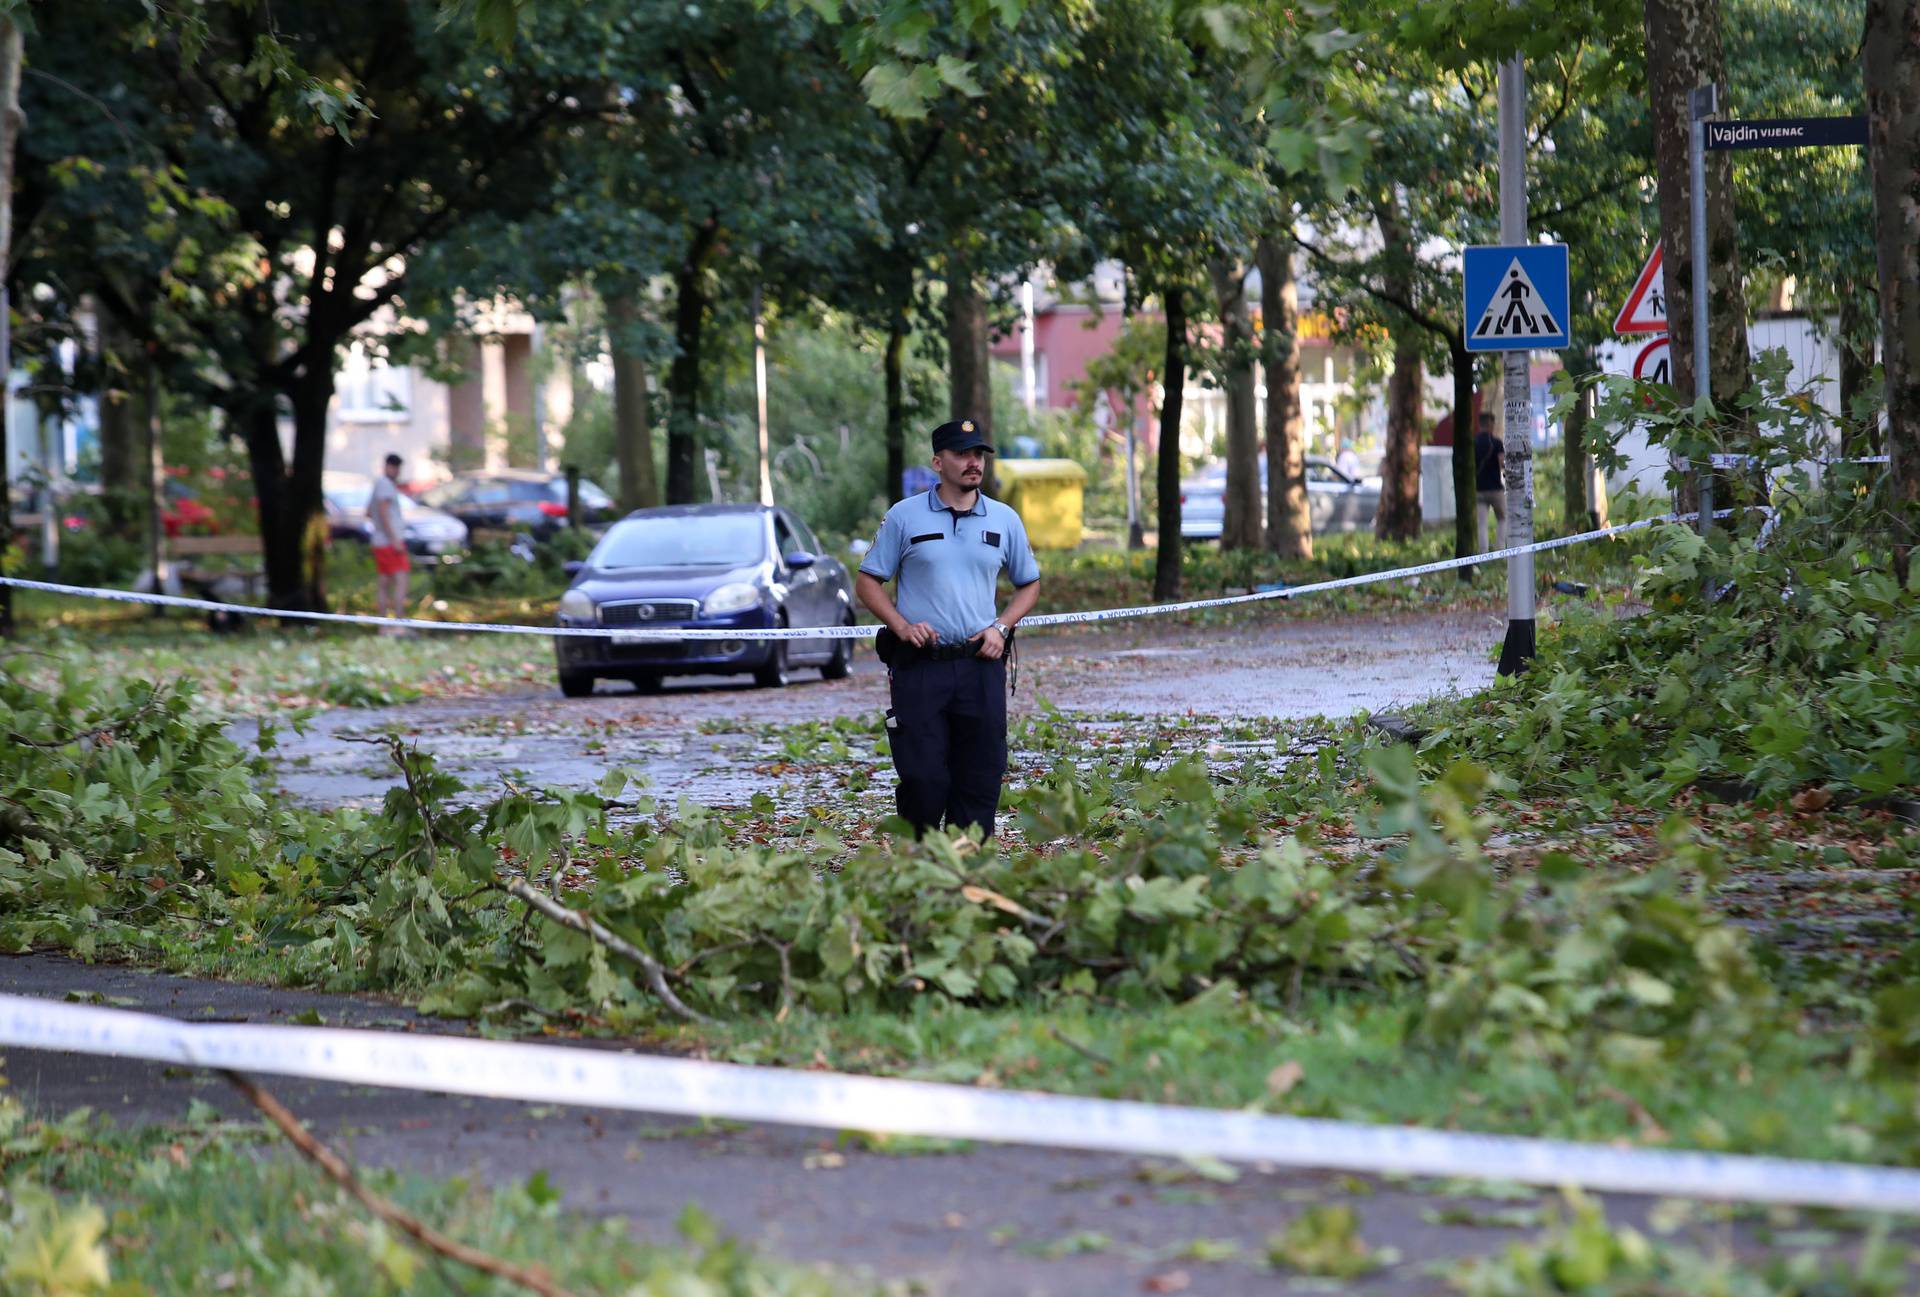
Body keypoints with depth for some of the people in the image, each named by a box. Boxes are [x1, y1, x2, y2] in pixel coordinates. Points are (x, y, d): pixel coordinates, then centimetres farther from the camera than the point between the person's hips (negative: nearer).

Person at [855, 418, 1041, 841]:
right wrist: (902, 626, -8)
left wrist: (1000, 628, 3)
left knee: (981, 779, 0)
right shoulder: (904, 517, 4)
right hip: (919, 666, -2)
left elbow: (1029, 584, 21)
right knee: (923, 778, -7)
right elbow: (868, 581, 8)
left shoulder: (1005, 520, 11)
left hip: (981, 664, 2)